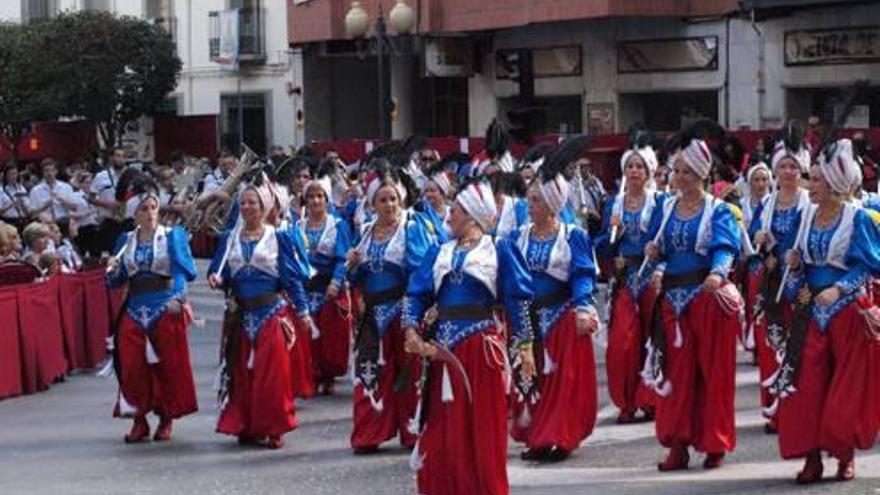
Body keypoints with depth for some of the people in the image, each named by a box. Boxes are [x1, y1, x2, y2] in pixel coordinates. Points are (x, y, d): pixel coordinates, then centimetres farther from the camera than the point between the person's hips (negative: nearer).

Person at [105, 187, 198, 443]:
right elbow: (116, 282, 13)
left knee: (167, 365, 1)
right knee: (132, 365, -2)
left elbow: (183, 270, -11)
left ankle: (166, 419, 14)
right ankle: (139, 420, 9)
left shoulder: (172, 236, 1)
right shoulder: (126, 241, 11)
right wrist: (112, 270, -10)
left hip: (165, 308, -3)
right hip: (134, 309, 3)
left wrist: (177, 297, -28)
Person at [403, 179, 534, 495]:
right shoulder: (439, 253, 14)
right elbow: (416, 294, 6)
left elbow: (517, 299, 0)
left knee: (482, 428, 0)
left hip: (481, 347, -4)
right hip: (443, 346, 4)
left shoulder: (499, 250, 3)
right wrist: (412, 330, -9)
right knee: (443, 428, 6)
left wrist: (523, 344, -5)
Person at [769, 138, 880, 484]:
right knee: (806, 385, -2)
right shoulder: (808, 215, 8)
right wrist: (795, 264, -5)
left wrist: (838, 289, -20)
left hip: (847, 309, -5)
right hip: (811, 309, 5)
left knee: (847, 386, 3)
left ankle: (846, 454, 16)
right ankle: (812, 457, 2)